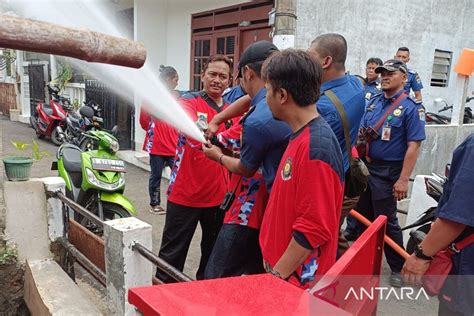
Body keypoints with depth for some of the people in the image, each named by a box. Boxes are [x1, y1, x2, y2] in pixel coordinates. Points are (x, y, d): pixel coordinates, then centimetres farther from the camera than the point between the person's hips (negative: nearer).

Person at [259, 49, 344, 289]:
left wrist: (277, 274, -15)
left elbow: (314, 229, -24)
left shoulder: (315, 148, -25)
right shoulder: (301, 137, 5)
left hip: (295, 280, -8)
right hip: (281, 266, 8)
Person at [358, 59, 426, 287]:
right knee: (363, 216, 17)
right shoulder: (374, 101, 8)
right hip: (365, 166, 7)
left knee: (386, 220, 2)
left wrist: (403, 179, -20)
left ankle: (398, 268, 21)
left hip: (387, 172, -6)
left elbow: (414, 145, -16)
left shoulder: (411, 107, -11)